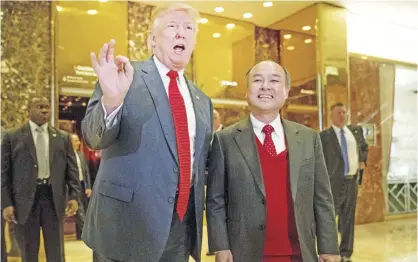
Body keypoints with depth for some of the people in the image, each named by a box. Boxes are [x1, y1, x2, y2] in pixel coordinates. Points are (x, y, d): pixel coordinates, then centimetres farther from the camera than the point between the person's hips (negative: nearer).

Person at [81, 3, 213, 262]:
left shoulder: (202, 100, 11)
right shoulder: (123, 76, -5)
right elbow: (94, 136, -15)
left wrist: (197, 214, 12)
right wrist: (111, 100, -34)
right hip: (128, 223, -5)